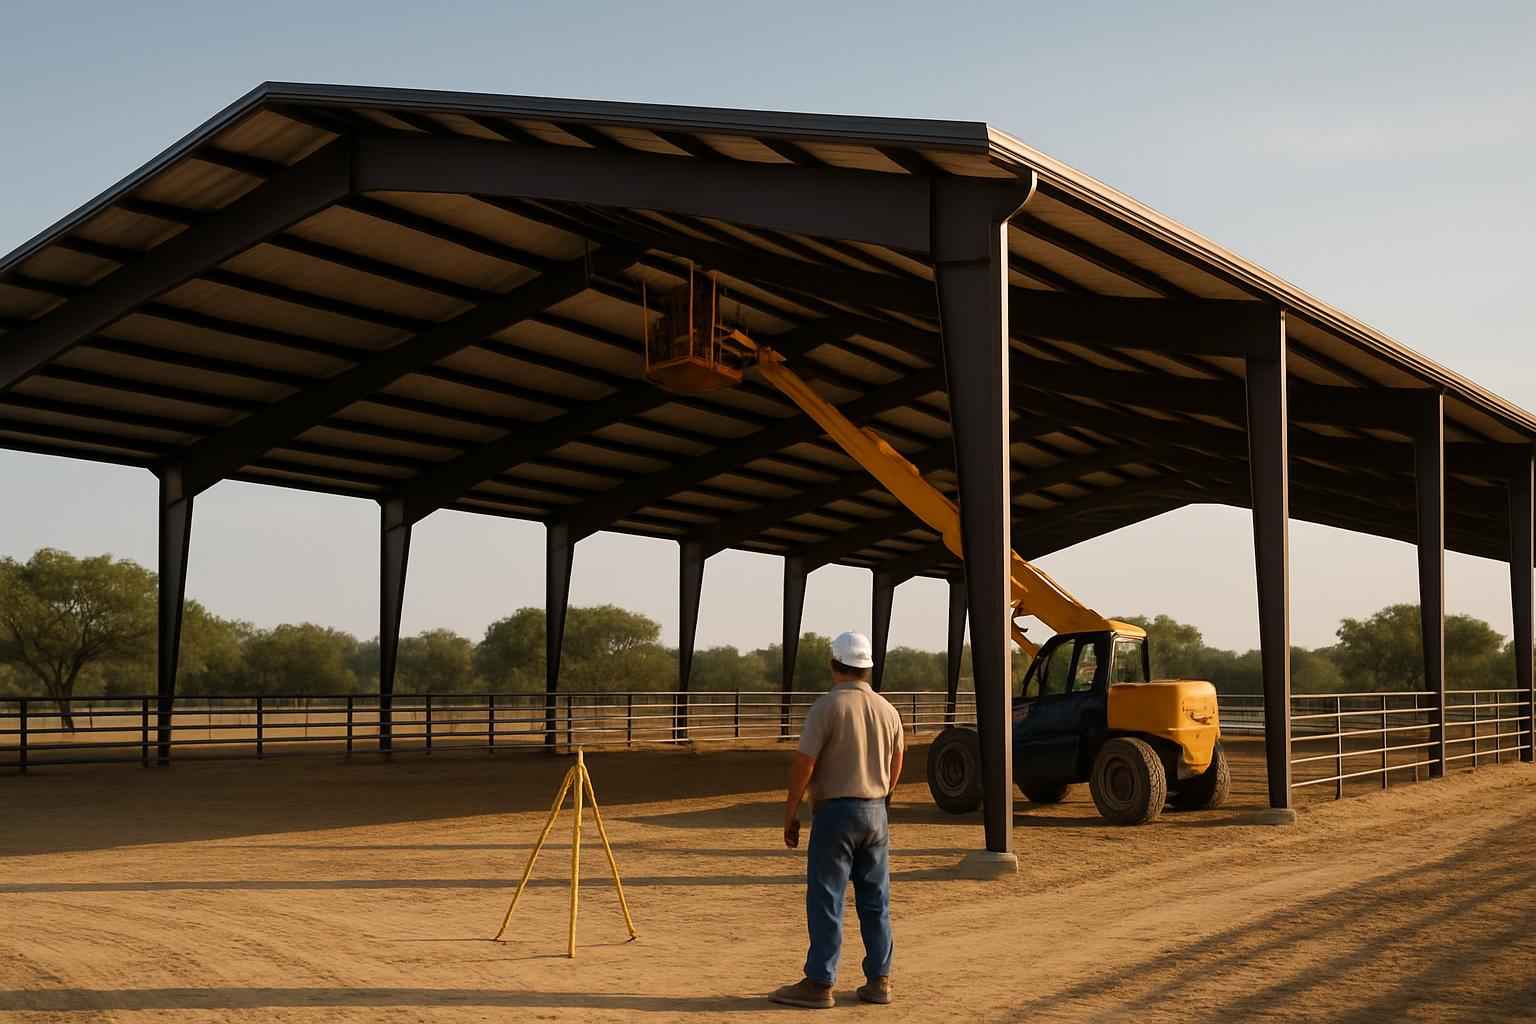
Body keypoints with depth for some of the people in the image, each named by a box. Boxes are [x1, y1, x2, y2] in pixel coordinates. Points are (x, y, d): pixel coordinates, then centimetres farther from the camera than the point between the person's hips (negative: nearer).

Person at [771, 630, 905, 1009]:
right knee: (876, 901, 11)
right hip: (876, 812, 6)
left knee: (826, 901, -1)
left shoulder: (827, 706, -12)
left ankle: (819, 983, 2)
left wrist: (790, 813, -5)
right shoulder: (887, 709, 6)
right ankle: (879, 981, 15)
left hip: (835, 811, -6)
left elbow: (803, 764, -14)